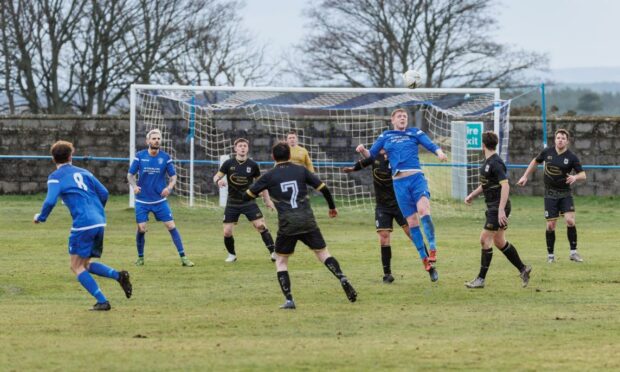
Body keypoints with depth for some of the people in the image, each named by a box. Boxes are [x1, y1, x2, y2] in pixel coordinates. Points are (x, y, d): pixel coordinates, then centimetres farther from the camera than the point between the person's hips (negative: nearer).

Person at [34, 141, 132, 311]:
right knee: (85, 264, 20)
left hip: (83, 225, -7)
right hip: (100, 223, 7)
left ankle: (102, 301, -7)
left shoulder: (56, 177, 1)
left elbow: (50, 201, -13)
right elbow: (104, 193, 15)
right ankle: (118, 275, -2)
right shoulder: (83, 172, 18)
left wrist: (41, 217, 6)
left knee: (77, 267, 4)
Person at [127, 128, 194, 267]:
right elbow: (130, 174, 3)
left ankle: (183, 257, -1)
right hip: (142, 201, 0)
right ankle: (140, 257, 17)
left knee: (171, 226, -6)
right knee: (141, 229, -5)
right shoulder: (139, 156, -4)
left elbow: (173, 176, 3)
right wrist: (134, 185, -18)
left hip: (160, 200, 0)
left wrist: (169, 187, -17)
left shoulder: (165, 157, -3)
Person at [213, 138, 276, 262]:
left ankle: (273, 252, -9)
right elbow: (216, 176, 1)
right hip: (232, 203, 1)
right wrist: (218, 180, -24)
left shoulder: (252, 165, -4)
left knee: (260, 225, -16)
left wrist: (267, 199, 12)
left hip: (248, 202, -1)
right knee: (227, 232, -3)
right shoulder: (229, 164, -5)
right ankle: (232, 255, 22)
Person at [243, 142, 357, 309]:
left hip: (287, 223, -2)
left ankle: (289, 299, 0)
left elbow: (247, 196, 7)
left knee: (281, 261, 13)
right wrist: (332, 207, 25)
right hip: (308, 220, 2)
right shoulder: (301, 170, 9)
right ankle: (342, 279, -12)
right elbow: (323, 188, 8)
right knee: (323, 253, 11)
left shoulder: (269, 176, 4)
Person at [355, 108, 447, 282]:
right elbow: (371, 155, 17)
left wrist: (439, 152, -21)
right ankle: (425, 260, 5)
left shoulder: (415, 133, 12)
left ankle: (433, 248, -20)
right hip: (399, 182, 2)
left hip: (416, 177, -2)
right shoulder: (385, 137, 17)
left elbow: (431, 145, 1)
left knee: (423, 210, -27)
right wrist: (362, 150, -6)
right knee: (412, 221, 0)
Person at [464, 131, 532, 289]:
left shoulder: (495, 163, -18)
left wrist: (501, 210, -28)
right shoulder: (487, 162, 13)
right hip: (492, 206, 10)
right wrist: (472, 195, 22)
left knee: (485, 240, -8)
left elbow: (505, 186, -25)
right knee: (499, 242, 13)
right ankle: (523, 269, 24)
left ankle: (481, 279, -4)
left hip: (498, 206, -10)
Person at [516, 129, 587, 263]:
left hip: (565, 193, -1)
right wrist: (525, 176, 16)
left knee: (570, 220, -16)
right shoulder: (547, 152, -1)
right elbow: (535, 162, 17)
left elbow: (583, 175, -5)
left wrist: (575, 177, -26)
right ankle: (550, 255, 13)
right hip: (550, 194, 1)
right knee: (551, 225, -1)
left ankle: (573, 252, -5)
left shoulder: (572, 157, -7)